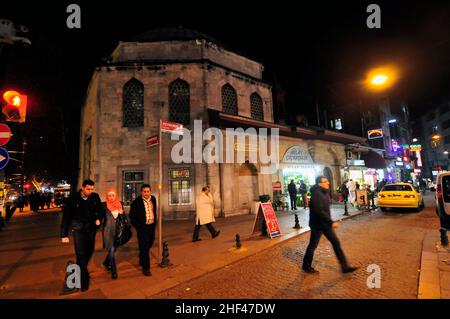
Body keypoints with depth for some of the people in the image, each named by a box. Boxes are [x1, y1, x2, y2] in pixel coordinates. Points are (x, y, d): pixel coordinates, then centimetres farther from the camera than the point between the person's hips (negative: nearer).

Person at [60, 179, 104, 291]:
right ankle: (84, 279, 6)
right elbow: (66, 216, -11)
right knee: (81, 253, -6)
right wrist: (64, 234, -11)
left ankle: (81, 269, 38)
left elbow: (100, 210, 8)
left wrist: (99, 219, -11)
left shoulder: (95, 197, -8)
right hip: (78, 228, -3)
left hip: (91, 227, 3)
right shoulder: (73, 198, -14)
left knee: (90, 251, 11)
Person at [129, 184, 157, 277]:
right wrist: (137, 226, -8)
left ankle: (142, 260, 47)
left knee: (149, 245, 22)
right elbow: (132, 215, -7)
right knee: (144, 247, -1)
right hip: (142, 227, -6)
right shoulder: (136, 202, -15)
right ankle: (146, 268, 11)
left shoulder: (153, 199, 1)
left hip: (151, 226, 6)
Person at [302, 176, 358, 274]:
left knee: (336, 243, 9)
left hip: (326, 224, 9)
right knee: (312, 246, 5)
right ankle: (306, 266, 23)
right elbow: (319, 211, -29)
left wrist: (329, 222, 17)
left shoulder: (325, 193, 7)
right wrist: (331, 222, -26)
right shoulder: (316, 194, -23)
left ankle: (344, 266, 20)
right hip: (317, 225, -9)